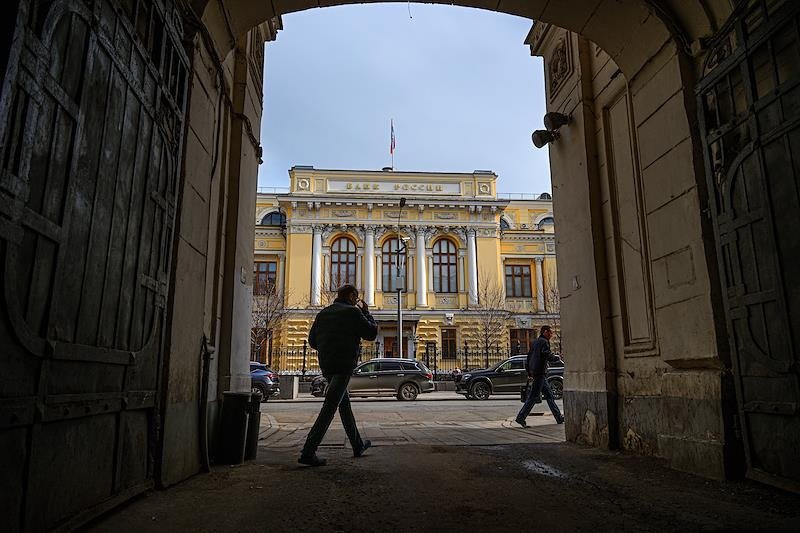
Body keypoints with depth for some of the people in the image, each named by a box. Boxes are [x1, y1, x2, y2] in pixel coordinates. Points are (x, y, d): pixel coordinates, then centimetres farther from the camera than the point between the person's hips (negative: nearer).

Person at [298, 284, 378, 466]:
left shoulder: (323, 313, 13)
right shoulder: (352, 312, -6)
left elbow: (312, 341, 15)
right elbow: (372, 333, -1)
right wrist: (366, 312, 10)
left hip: (326, 366, 8)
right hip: (344, 365, -8)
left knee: (344, 403, 19)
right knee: (329, 408, -7)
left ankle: (358, 445, 30)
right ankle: (308, 452, -10)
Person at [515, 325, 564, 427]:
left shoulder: (536, 342, 20)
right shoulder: (544, 342, -8)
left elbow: (528, 359, 21)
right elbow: (548, 356, -20)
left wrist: (529, 373, 21)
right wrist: (556, 357, 0)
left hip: (534, 373, 10)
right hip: (540, 373, -10)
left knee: (549, 395, 13)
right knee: (533, 397, -8)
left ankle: (559, 417, 18)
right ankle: (520, 418, -8)